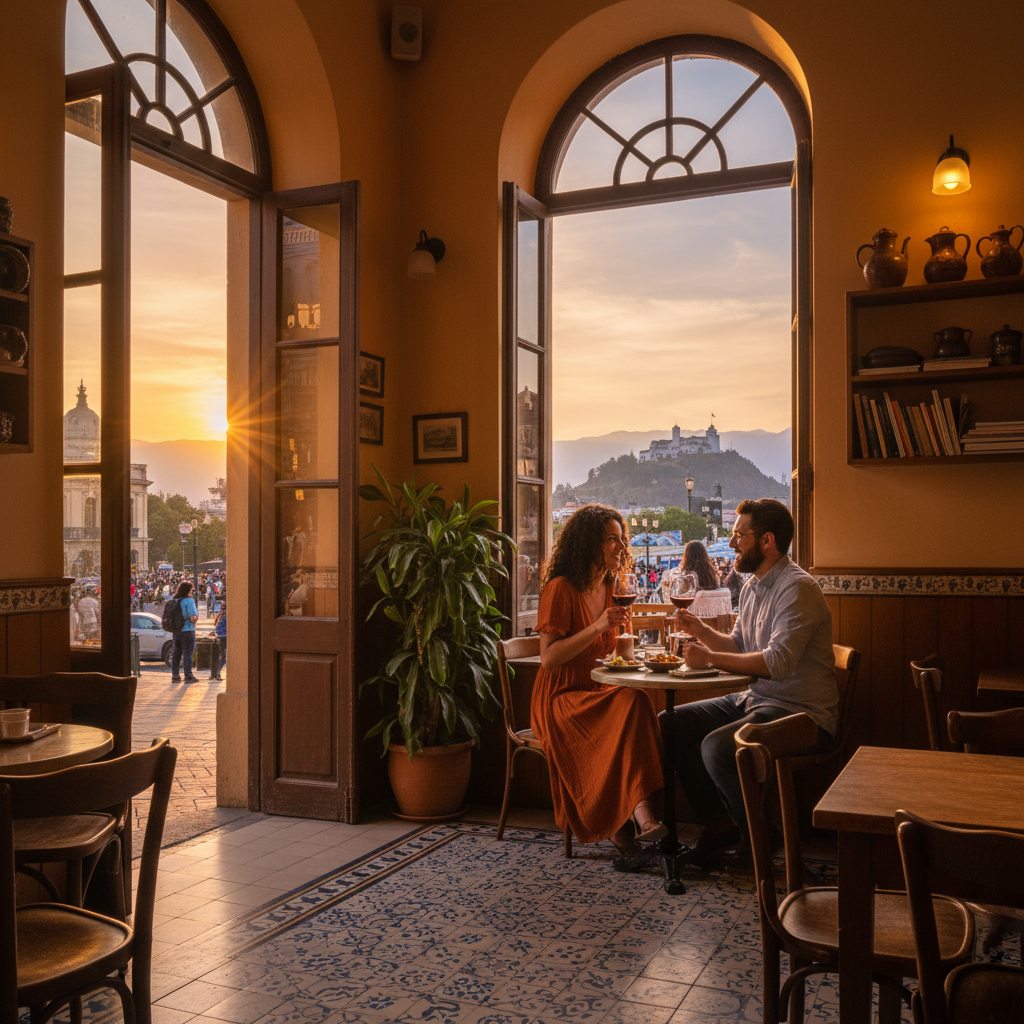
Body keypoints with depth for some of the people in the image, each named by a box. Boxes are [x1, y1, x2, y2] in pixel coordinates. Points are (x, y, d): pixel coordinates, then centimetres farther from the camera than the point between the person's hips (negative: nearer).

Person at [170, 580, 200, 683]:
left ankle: (175, 676, 16)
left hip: (176, 631, 7)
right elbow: (193, 617, -22)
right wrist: (196, 618, -1)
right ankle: (188, 676, 5)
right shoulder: (189, 601, -15)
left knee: (176, 653, 13)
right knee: (188, 654, 1)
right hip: (187, 631, -7)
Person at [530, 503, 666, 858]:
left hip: (597, 694, 7)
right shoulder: (561, 589, -11)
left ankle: (623, 821, -24)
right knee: (634, 702, -31)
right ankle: (641, 814, -31)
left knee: (634, 704, -28)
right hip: (560, 699, -6)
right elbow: (548, 659, -18)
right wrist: (598, 627, -24)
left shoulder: (607, 588, 13)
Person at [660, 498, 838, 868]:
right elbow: (739, 646, 21)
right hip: (755, 699, 10)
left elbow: (778, 663, -29)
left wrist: (711, 659, -23)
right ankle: (718, 824, 8)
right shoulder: (752, 587, 12)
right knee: (672, 724, 1)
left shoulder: (798, 588, -19)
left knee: (717, 747, -30)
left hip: (800, 712, -10)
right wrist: (702, 631, 3)